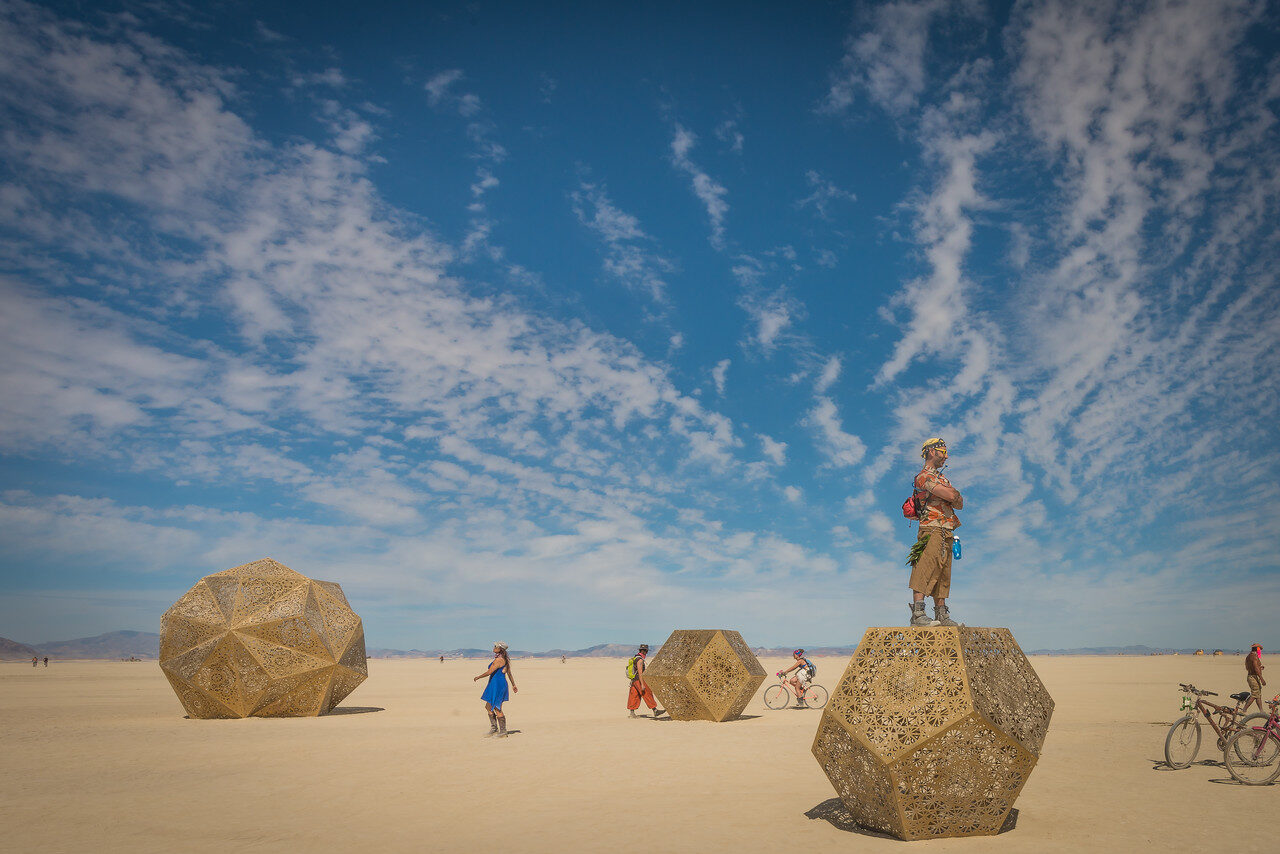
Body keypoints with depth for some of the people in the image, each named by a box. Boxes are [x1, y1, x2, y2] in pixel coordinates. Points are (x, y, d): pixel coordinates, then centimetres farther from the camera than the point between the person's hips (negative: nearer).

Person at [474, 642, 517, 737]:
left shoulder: (498, 660, -18)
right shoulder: (504, 659, 13)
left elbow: (489, 672, -20)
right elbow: (509, 673, 19)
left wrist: (478, 677, -6)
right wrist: (513, 685, 25)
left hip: (497, 685, -10)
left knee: (497, 710, -2)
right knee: (488, 707, 16)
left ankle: (503, 732, 5)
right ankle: (494, 729, 22)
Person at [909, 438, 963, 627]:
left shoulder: (940, 478, 26)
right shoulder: (924, 476, -5)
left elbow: (959, 504, 19)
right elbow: (953, 496, -16)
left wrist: (956, 498, -1)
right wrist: (957, 495, 6)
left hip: (946, 533, 10)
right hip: (933, 529, -10)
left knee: (942, 576, 9)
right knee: (925, 571, -17)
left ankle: (942, 615, 12)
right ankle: (917, 615, -23)